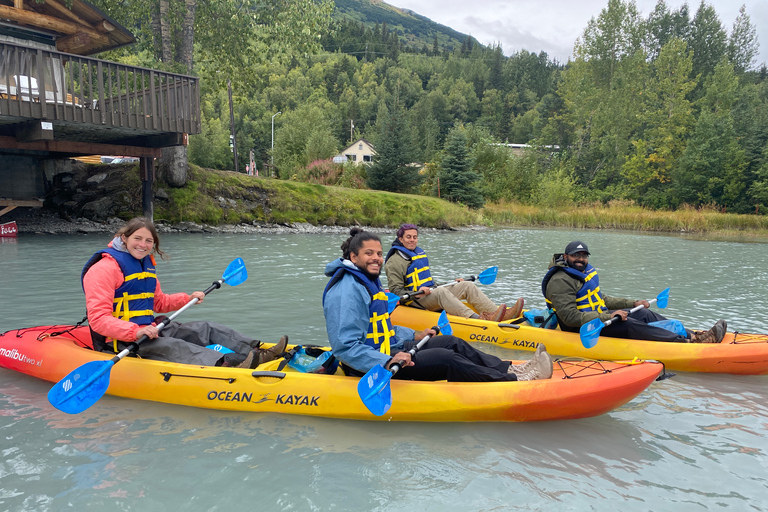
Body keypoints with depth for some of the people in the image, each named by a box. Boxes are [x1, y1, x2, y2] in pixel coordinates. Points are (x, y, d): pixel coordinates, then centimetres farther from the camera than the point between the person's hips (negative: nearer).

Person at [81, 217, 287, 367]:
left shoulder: (146, 264, 15)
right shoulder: (104, 268, -15)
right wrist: (135, 332, -37)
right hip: (120, 342, -9)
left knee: (205, 328, -2)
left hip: (148, 331, 9)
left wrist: (188, 298, 10)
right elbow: (98, 319, -24)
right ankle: (227, 365, -60)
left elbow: (158, 302, 24)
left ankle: (257, 353, -18)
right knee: (171, 346, -35)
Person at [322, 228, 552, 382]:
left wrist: (415, 336, 19)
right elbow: (344, 347, -30)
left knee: (451, 342, 7)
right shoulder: (346, 292, -22)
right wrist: (386, 362, -38)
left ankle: (509, 369, 7)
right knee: (445, 359, -18)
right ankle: (516, 383, -9)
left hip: (388, 349, 11)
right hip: (373, 367, -11)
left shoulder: (367, 281, 13)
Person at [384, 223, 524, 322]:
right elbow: (396, 291, -12)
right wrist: (416, 293, -28)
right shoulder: (394, 262, -6)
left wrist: (452, 283, 21)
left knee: (467, 285, -8)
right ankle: (477, 319, -55)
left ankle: (503, 315, -23)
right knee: (441, 292, -38)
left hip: (432, 292, 8)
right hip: (416, 301, -8)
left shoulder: (420, 253, 21)